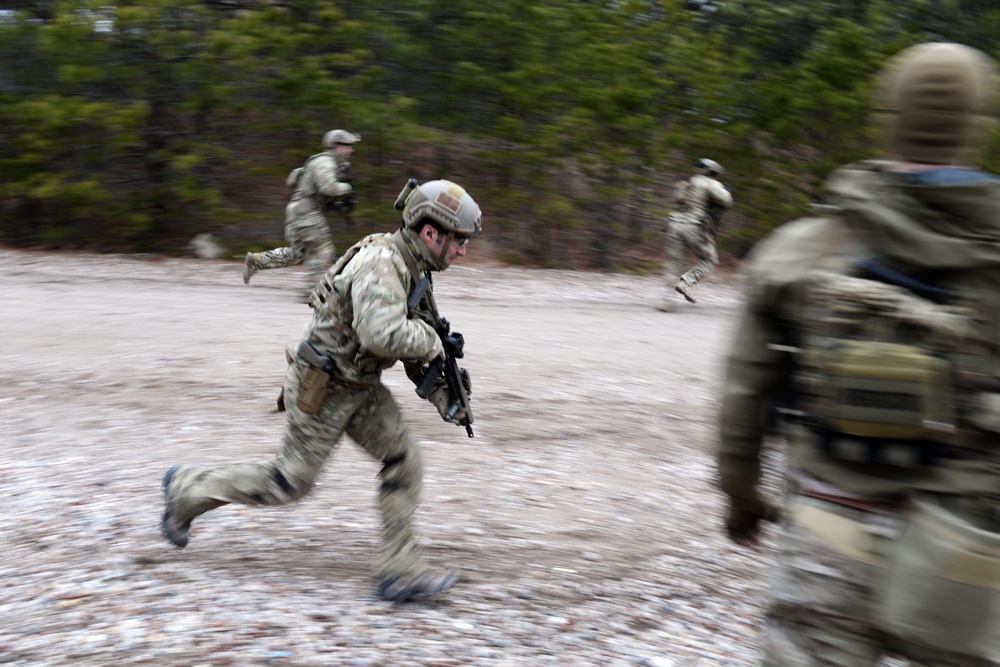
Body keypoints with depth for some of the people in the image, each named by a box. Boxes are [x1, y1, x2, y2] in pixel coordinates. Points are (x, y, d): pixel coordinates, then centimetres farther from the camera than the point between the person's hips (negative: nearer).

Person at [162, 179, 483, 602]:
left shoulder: (414, 269, 4)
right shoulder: (381, 262, -27)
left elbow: (413, 346, 14)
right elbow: (384, 335, -42)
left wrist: (441, 394, 3)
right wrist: (430, 341, -23)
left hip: (360, 385, 9)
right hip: (321, 388, -9)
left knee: (404, 462, 0)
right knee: (291, 481, 5)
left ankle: (401, 571, 7)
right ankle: (186, 489, 25)